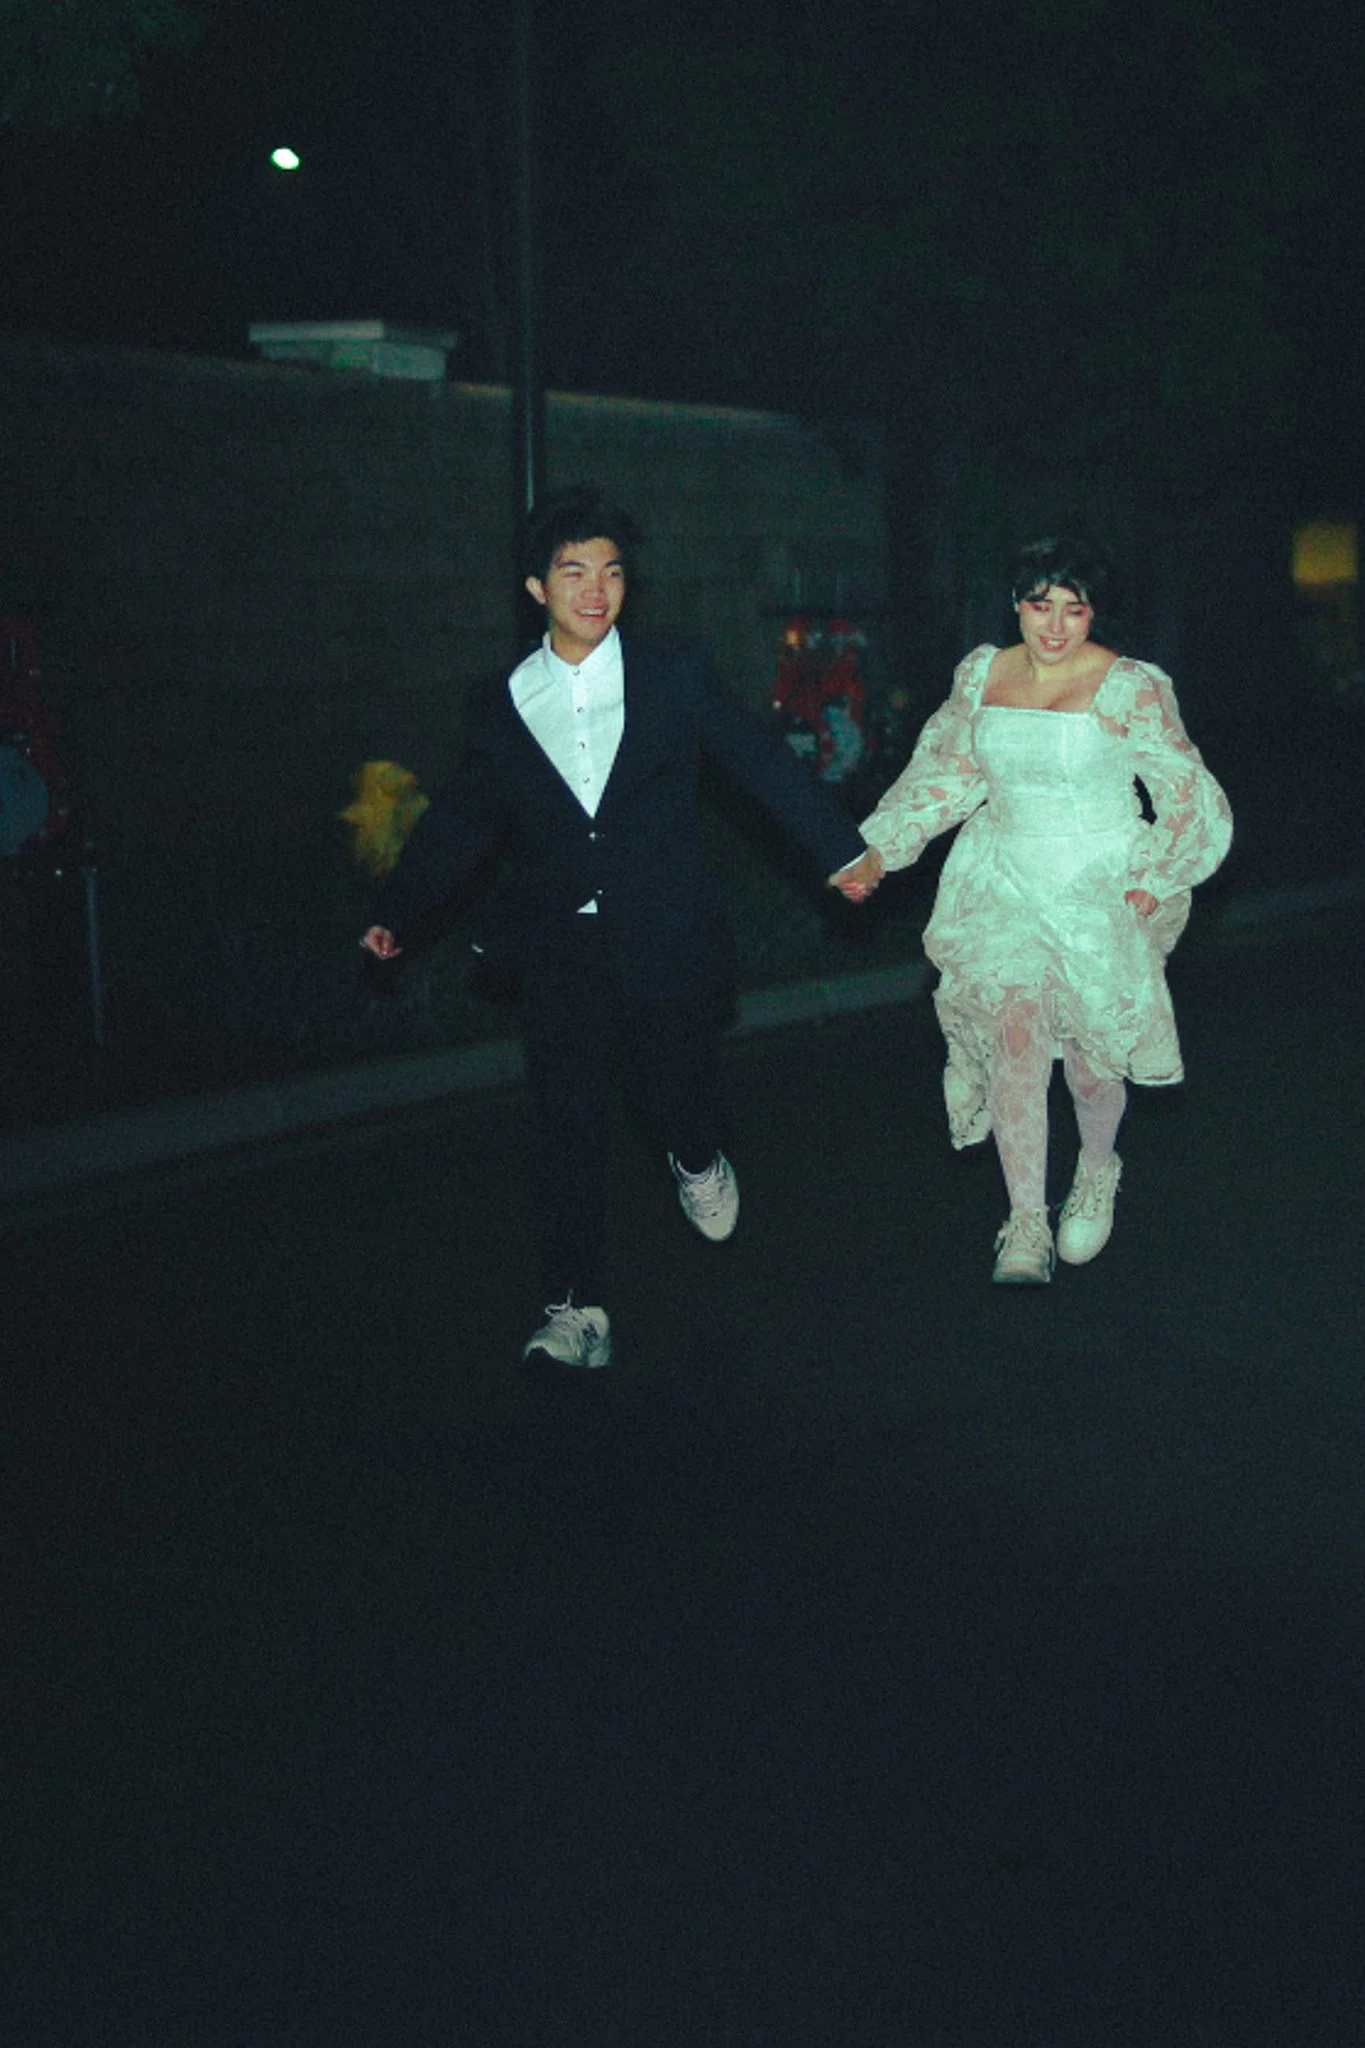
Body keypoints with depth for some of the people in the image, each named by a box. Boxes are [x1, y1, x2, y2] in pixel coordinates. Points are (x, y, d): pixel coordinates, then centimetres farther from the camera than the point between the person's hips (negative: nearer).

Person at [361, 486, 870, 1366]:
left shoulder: (677, 676, 2)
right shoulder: (501, 708, 7)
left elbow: (767, 764, 3)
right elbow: (462, 823, 14)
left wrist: (844, 852, -2)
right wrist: (397, 912, 9)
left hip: (665, 940, -1)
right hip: (561, 947, 1)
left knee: (677, 1090, 4)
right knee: (566, 1122, -4)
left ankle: (700, 1163, 42)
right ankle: (577, 1310, 2)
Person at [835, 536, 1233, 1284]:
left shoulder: (1128, 690, -7)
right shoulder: (982, 676, 5)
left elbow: (1190, 799, 0)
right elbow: (945, 775, 17)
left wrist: (1153, 884, -4)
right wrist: (878, 853, 13)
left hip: (1099, 889, -2)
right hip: (1004, 881, 2)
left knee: (1088, 1053, 2)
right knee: (1015, 1029, -16)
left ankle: (1099, 1168, 36)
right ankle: (1026, 1222, -13)